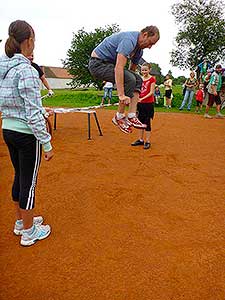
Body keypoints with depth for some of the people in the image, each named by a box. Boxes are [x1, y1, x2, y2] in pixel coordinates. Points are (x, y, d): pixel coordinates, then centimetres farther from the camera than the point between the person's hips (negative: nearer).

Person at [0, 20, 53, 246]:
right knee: (28, 183, 5)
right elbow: (33, 113, -21)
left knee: (19, 177, 21)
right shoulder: (26, 71, -18)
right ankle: (28, 232, 23)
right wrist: (47, 143, -16)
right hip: (27, 134, -8)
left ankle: (21, 221, 39)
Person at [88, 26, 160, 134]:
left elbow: (132, 69, 17)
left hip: (109, 64, 10)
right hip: (98, 63, -10)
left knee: (138, 79, -2)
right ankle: (119, 117, -12)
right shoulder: (129, 40, -24)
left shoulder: (139, 49, 8)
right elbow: (119, 68, -34)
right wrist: (121, 95, -38)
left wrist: (134, 95, 18)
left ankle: (131, 117, -8)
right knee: (130, 79, -26)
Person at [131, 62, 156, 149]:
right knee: (140, 121, 10)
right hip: (140, 103, 6)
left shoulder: (152, 79, -5)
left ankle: (147, 141, 6)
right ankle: (140, 140, 21)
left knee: (147, 122, -1)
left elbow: (151, 92, -12)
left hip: (148, 103, -6)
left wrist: (142, 98, -22)